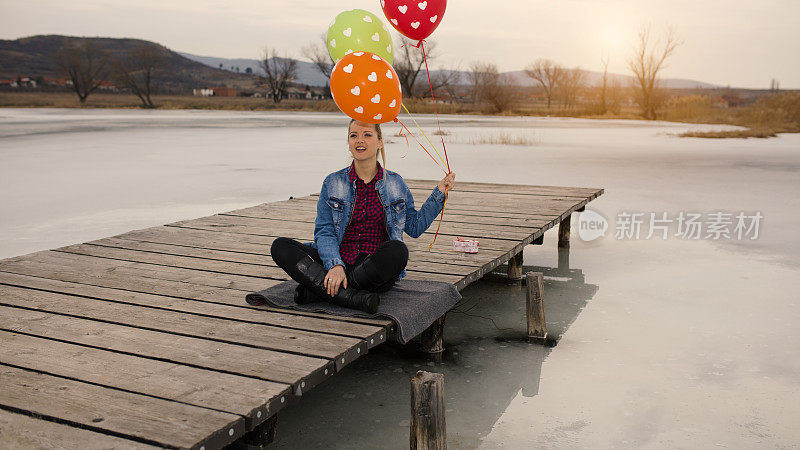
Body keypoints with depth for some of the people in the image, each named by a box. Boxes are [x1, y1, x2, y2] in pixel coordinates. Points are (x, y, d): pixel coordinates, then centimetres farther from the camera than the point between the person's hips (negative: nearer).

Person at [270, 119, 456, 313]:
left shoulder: (395, 183, 10)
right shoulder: (333, 183, 7)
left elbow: (415, 227, 18)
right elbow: (324, 231, 0)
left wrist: (439, 192, 10)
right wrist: (335, 266, -19)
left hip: (377, 268, -1)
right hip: (339, 260, 1)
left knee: (397, 250, -35)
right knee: (280, 246, -20)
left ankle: (317, 290, -25)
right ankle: (353, 297, -33)